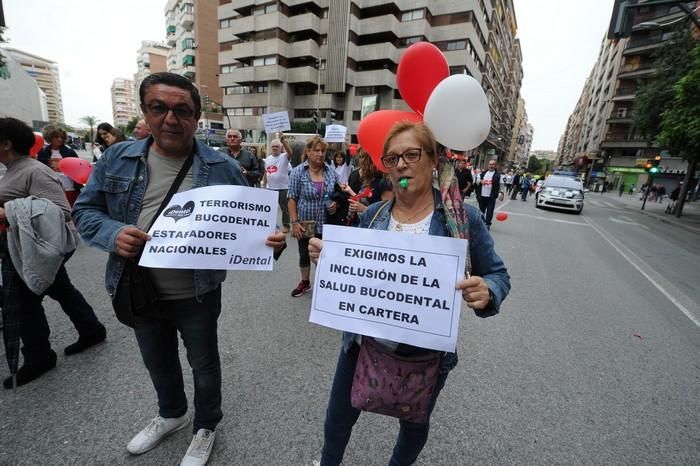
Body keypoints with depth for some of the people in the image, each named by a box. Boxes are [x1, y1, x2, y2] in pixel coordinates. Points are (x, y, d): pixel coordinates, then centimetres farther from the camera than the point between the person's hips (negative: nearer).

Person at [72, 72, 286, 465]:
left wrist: (269, 241, -28)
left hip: (197, 296, -3)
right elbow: (86, 209, 4)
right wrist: (113, 234, -17)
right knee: (158, 363, 28)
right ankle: (171, 414, 59)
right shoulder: (117, 159, -2)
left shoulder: (223, 168, -10)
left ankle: (206, 426, 48)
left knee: (204, 364, 18)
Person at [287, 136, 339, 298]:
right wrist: (295, 222, -13)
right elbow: (292, 198, -7)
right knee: (304, 254, 14)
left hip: (326, 223, 2)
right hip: (306, 223, -1)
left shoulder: (331, 172, 1)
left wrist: (336, 203, -10)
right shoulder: (297, 172, -7)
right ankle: (305, 283, 35)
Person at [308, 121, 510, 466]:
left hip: (426, 353, -2)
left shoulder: (463, 218, -14)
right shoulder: (373, 215, -5)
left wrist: (486, 291, -28)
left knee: (414, 425, 27)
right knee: (338, 415, 24)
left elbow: (498, 275, -5)